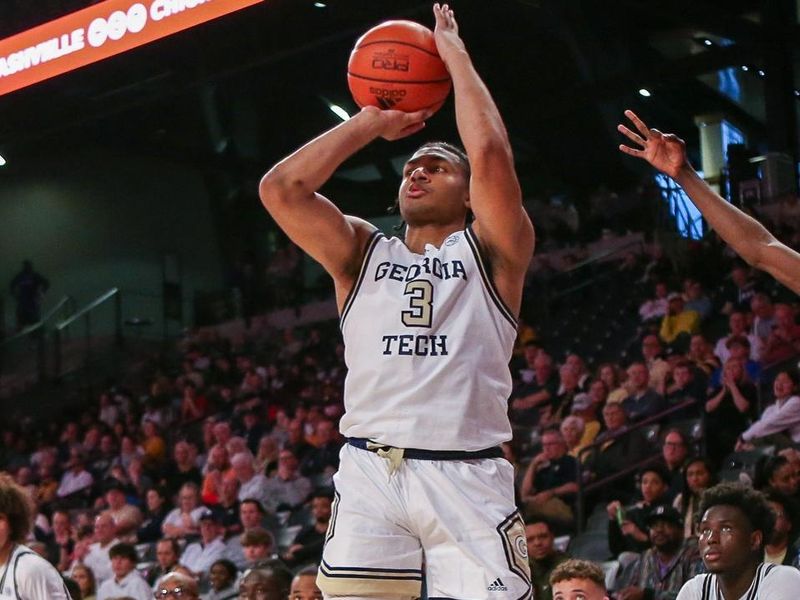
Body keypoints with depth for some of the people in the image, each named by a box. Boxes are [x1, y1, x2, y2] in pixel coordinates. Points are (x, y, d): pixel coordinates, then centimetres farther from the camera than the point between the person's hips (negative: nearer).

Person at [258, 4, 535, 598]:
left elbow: (492, 157, -5)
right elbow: (280, 188, 7)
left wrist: (455, 54, 6)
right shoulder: (362, 252, 22)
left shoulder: (492, 251, 13)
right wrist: (373, 122, 14)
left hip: (466, 476, -2)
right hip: (370, 472, 2)